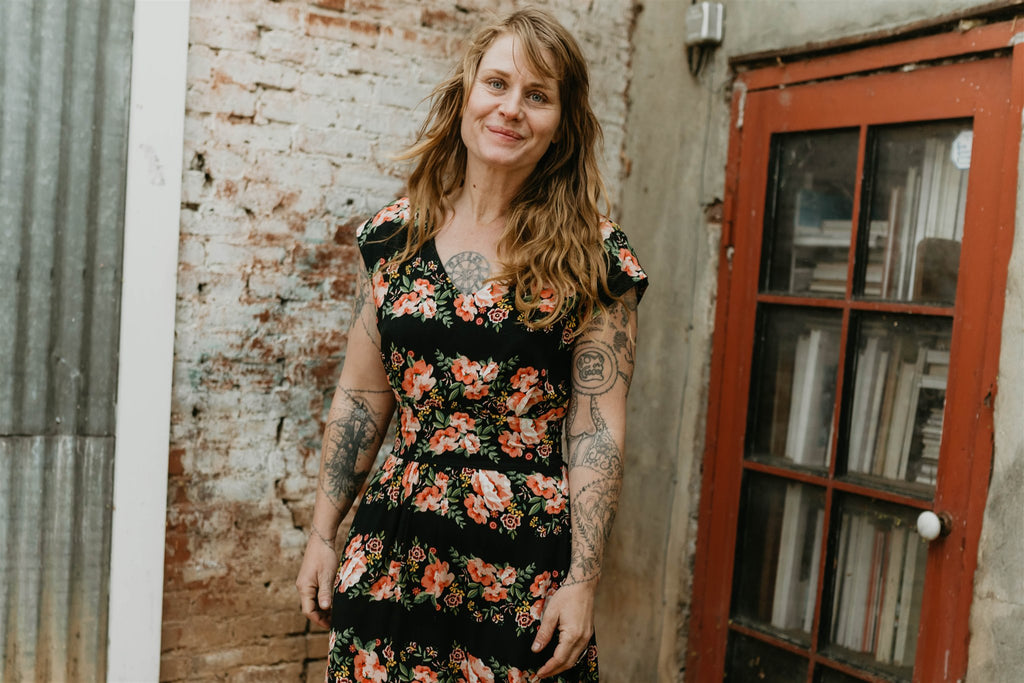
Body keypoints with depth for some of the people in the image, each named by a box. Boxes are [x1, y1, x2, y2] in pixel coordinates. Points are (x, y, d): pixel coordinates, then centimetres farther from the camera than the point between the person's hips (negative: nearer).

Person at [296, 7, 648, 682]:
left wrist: (583, 580, -9)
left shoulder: (593, 255, -5)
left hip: (527, 562, -2)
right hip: (392, 551, 3)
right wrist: (323, 535, 8)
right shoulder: (396, 233, 4)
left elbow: (597, 429, -7)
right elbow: (360, 400, 8)